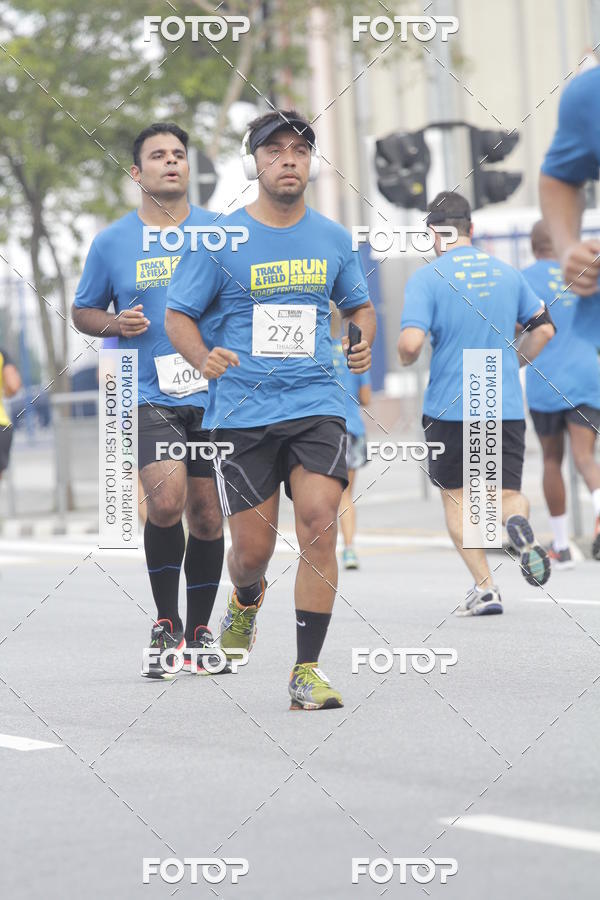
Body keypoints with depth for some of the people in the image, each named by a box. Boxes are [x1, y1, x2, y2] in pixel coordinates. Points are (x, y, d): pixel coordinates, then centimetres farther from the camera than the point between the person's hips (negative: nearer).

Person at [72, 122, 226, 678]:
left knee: (207, 515, 6)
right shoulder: (112, 242, 5)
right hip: (149, 396, -2)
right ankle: (166, 624, -1)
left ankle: (199, 632, 23)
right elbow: (83, 312, 15)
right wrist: (117, 324, -6)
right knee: (167, 501, -20)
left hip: (214, 393, 2)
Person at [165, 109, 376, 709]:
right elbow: (178, 315, 2)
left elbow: (359, 305, 22)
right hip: (241, 413, -1)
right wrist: (203, 358, -18)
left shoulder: (333, 238, 8)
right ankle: (246, 597, 41)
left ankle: (307, 671, -7)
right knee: (253, 548, 2)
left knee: (319, 526, -15)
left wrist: (363, 342, 1)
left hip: (317, 406, 2)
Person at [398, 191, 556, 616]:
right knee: (508, 491, 10)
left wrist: (406, 360, 3)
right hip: (506, 405, 3)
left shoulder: (426, 278, -9)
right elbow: (543, 328, 13)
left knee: (455, 495, 13)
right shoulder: (507, 272, 6)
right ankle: (517, 521, -27)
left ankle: (485, 586, 4)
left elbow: (410, 343, -20)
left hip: (450, 407, -3)